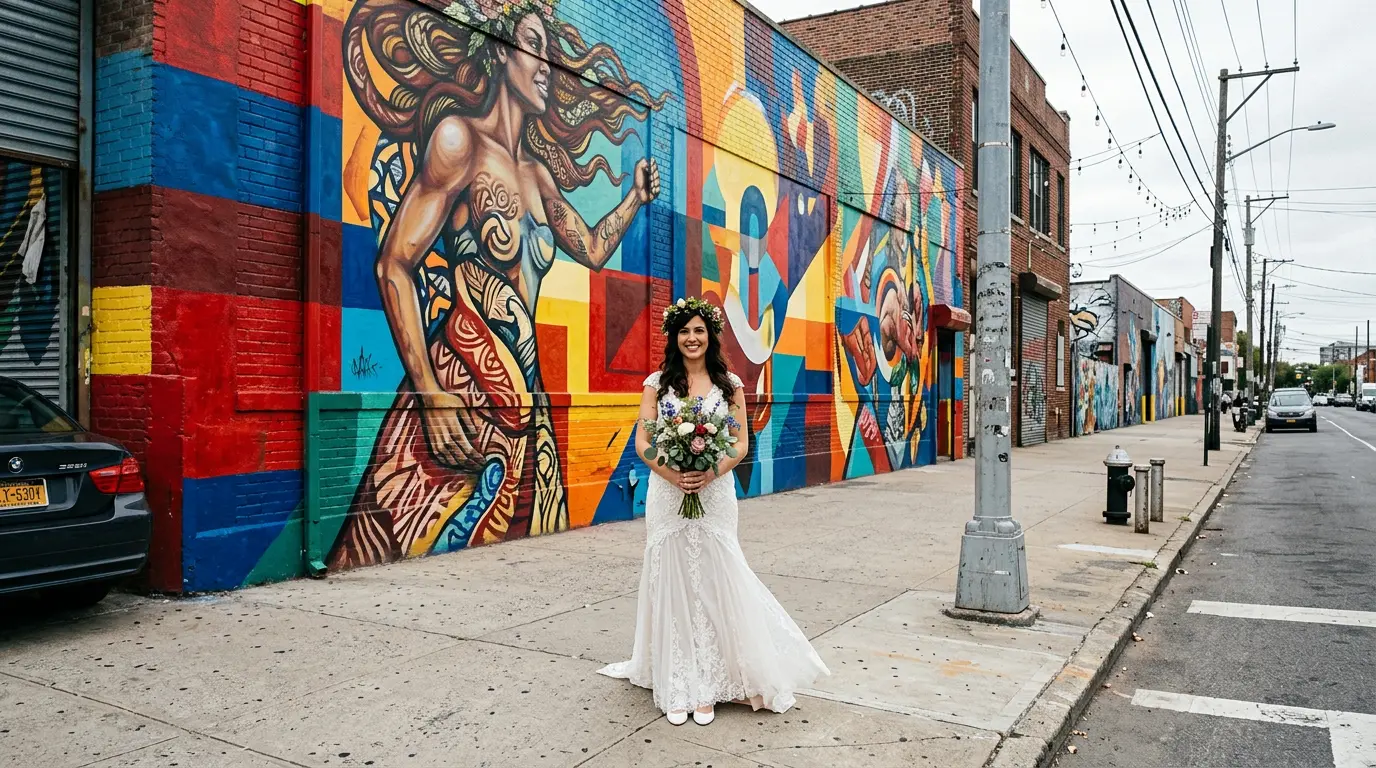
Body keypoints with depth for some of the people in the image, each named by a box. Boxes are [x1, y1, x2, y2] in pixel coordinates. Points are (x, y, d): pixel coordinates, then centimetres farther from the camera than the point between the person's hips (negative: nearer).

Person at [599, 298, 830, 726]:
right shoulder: (658, 383, 4)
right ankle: (676, 687, 14)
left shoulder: (730, 384, 6)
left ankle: (709, 686, 13)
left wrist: (709, 474, -15)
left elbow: (741, 443, 2)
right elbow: (642, 443, -1)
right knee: (673, 583, 4)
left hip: (715, 494, 0)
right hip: (667, 495, 0)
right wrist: (674, 475, -18)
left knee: (714, 583, 1)